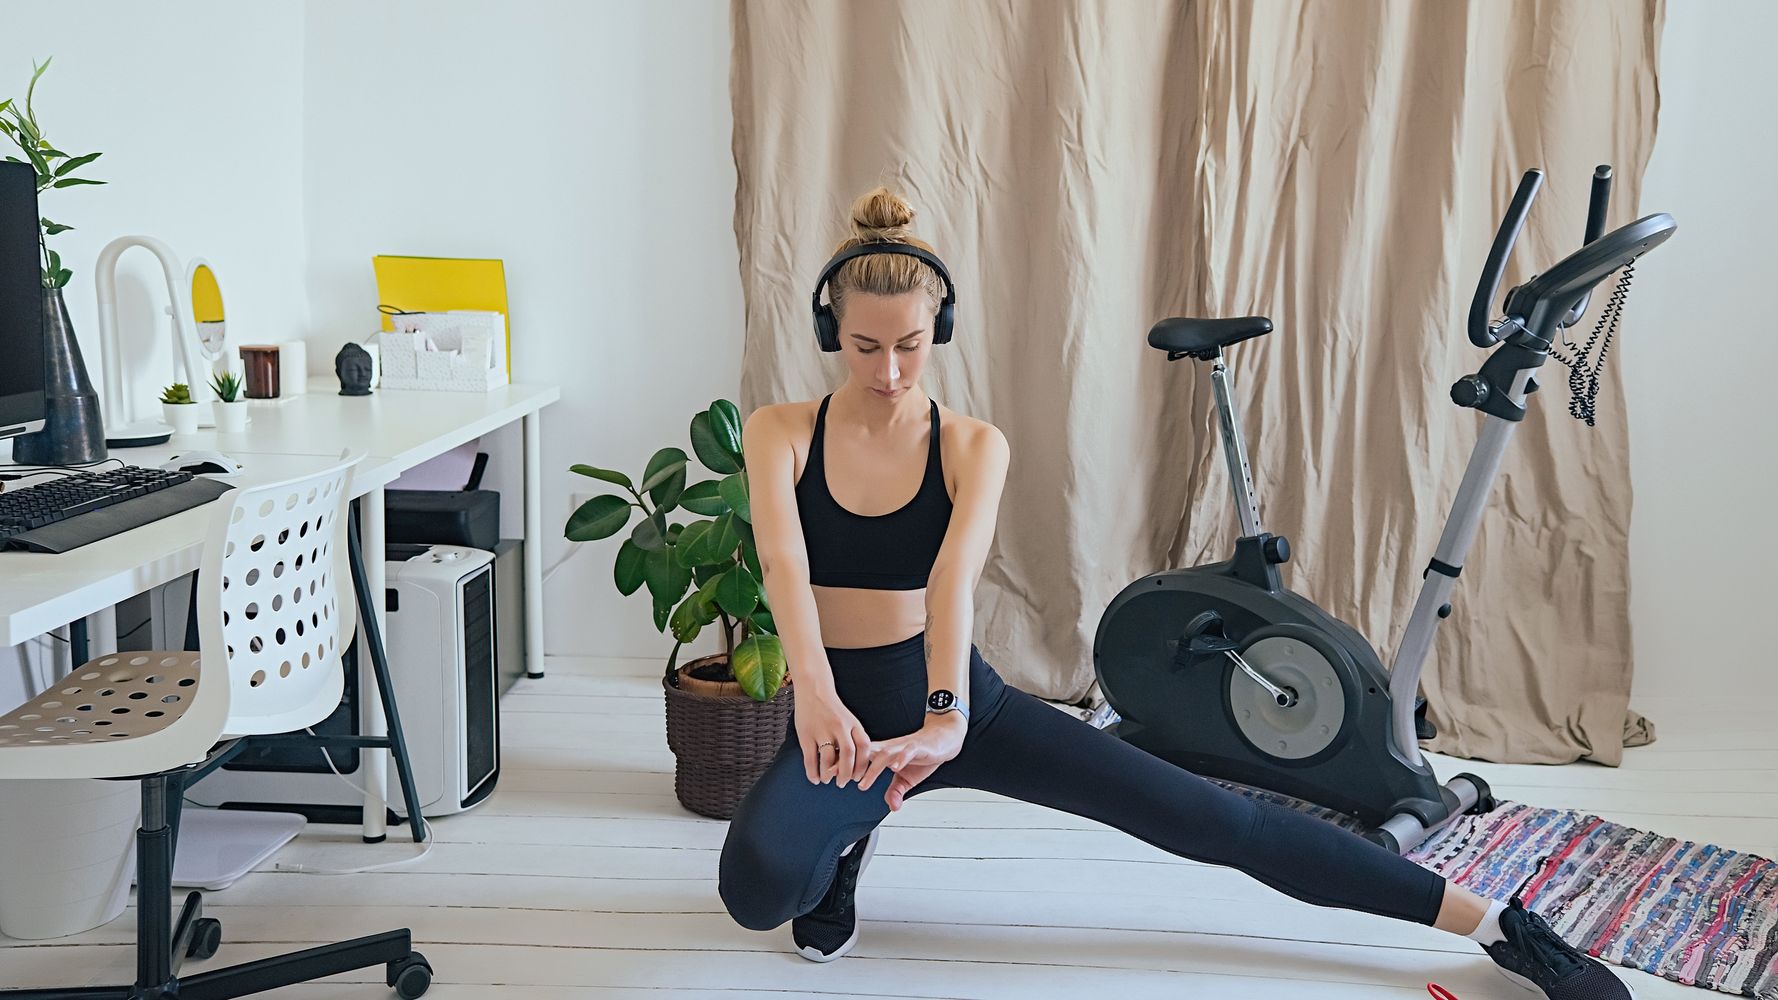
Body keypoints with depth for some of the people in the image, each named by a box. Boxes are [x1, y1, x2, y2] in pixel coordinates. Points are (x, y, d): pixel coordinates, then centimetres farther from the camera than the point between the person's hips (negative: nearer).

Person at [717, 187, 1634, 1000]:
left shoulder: (973, 446, -5)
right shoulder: (779, 433, -7)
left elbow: (954, 577, -24)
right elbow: (784, 563, -26)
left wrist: (944, 718, -42)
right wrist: (813, 692, -45)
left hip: (963, 704, 0)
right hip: (842, 718, 0)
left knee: (1213, 819, -8)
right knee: (757, 887, -33)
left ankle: (1498, 926, -1)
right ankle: (845, 832, 3)